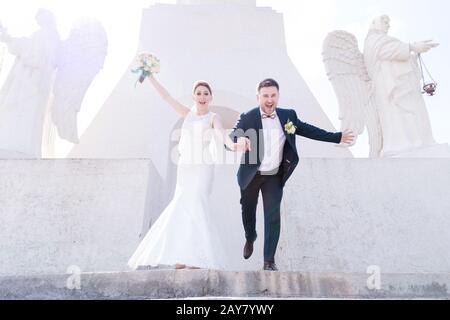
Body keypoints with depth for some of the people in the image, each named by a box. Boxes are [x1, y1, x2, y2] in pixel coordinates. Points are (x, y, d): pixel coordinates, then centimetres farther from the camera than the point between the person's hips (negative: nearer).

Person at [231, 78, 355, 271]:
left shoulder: (288, 115, -3)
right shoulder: (247, 117, -13)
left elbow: (307, 130, 4)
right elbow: (234, 133, -26)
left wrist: (337, 137, 4)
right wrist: (240, 138, -52)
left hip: (275, 176, 1)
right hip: (251, 176, -1)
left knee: (273, 216, -3)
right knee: (248, 211, 19)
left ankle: (269, 261, 7)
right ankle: (250, 238, 50)